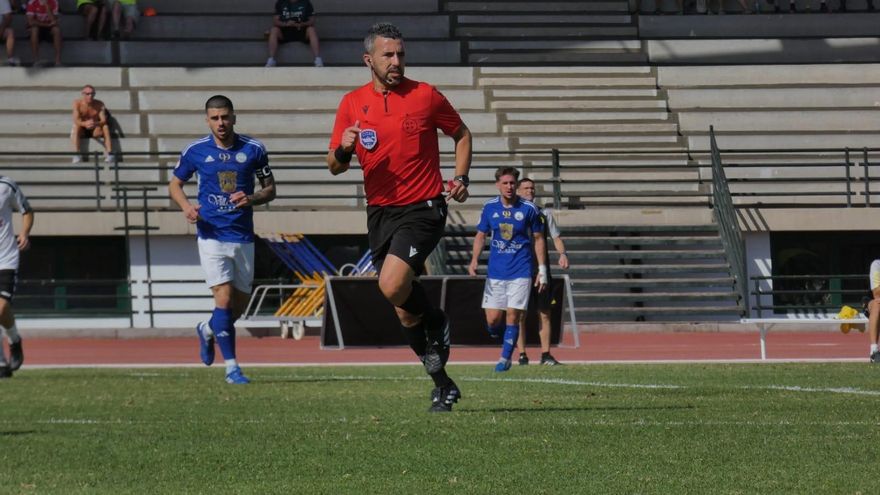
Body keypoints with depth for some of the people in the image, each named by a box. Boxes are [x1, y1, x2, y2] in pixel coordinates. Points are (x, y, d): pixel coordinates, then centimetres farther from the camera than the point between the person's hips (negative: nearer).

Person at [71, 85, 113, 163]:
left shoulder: (99, 104, -10)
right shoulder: (77, 103, -14)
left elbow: (104, 121, -19)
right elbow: (76, 120, -25)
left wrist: (95, 124, -44)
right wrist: (84, 124, -48)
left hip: (95, 130, 1)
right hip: (82, 131, -1)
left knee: (106, 127, -28)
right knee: (76, 127, -34)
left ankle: (109, 153, -31)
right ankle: (76, 154, -39)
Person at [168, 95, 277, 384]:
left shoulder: (254, 150, 1)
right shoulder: (195, 151, 0)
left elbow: (270, 189, 9)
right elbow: (175, 184, 12)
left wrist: (251, 199, -13)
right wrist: (186, 207, -9)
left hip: (243, 238, 2)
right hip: (212, 236, -2)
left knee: (241, 303, 9)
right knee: (224, 298, -14)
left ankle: (207, 331, 41)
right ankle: (231, 367, -8)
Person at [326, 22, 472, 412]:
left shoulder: (425, 96, -3)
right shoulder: (352, 103, 4)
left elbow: (461, 134, 11)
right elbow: (334, 166, 7)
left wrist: (461, 178, -2)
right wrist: (343, 150, -16)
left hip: (423, 208, -4)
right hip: (380, 212, 4)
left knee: (393, 285, -26)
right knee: (405, 312, 6)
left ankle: (436, 322, 5)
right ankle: (443, 385, 21)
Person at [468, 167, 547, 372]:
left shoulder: (529, 209, -3)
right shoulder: (489, 207, 2)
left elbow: (538, 239, 5)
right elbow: (481, 235, 12)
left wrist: (542, 269, 1)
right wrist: (474, 259, -4)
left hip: (520, 271, -2)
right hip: (495, 271, 2)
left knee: (512, 315, -7)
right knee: (493, 319, -3)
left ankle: (505, 358, 5)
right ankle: (504, 338, 27)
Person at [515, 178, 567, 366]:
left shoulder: (544, 213, 12)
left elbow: (556, 237, 13)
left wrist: (562, 254, -6)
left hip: (541, 270, 2)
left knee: (544, 314, 2)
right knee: (520, 315, -3)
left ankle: (546, 354, 5)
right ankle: (522, 354, 2)